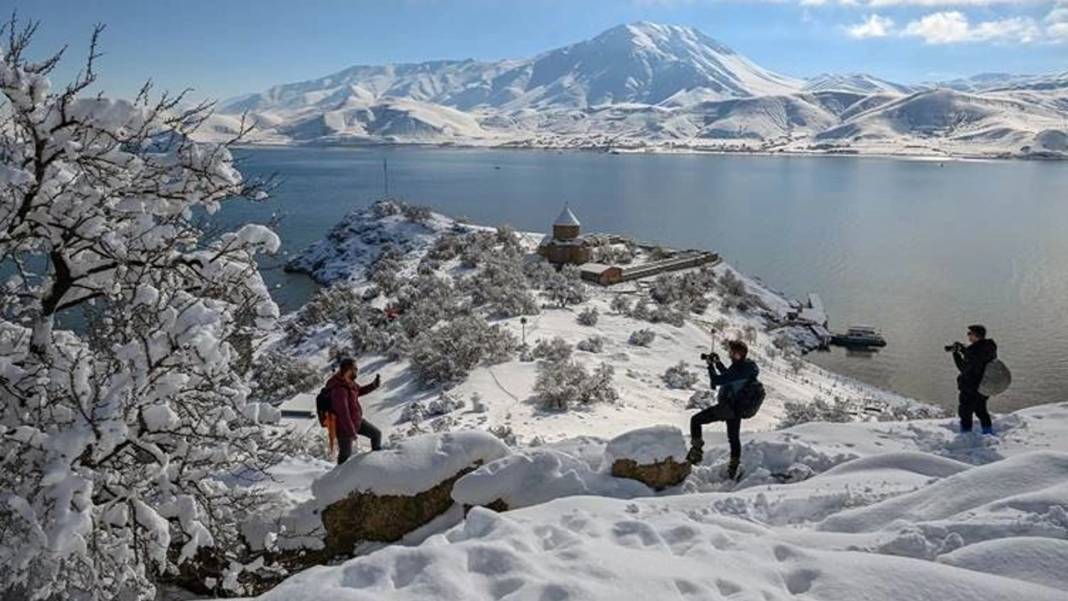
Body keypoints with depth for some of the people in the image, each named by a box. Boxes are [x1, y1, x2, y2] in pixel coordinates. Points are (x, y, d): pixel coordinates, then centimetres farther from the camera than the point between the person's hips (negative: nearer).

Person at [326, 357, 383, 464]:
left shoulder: (349, 382, -6)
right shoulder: (339, 389, -34)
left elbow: (358, 391, 17)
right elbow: (343, 413, -31)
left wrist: (374, 385, 2)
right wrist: (351, 432, -24)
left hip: (357, 420, 9)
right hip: (344, 427, -9)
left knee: (376, 433, 16)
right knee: (346, 455, 8)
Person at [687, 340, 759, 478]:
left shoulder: (738, 369, -26)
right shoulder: (749, 366, 2)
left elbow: (715, 381, -26)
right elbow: (729, 375, 20)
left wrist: (710, 365, -12)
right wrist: (718, 363, 13)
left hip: (726, 407, -9)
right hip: (738, 408, 9)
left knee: (695, 420, 1)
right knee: (734, 438, 24)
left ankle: (696, 452, 1)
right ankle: (733, 468, 35)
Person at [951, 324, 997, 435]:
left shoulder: (974, 350, -25)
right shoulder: (990, 347, 3)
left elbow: (963, 368, -18)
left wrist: (956, 353, -12)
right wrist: (963, 349, 8)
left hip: (970, 388, -9)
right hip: (985, 387, 9)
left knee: (965, 413, 2)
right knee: (981, 410, 25)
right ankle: (989, 434, 35)